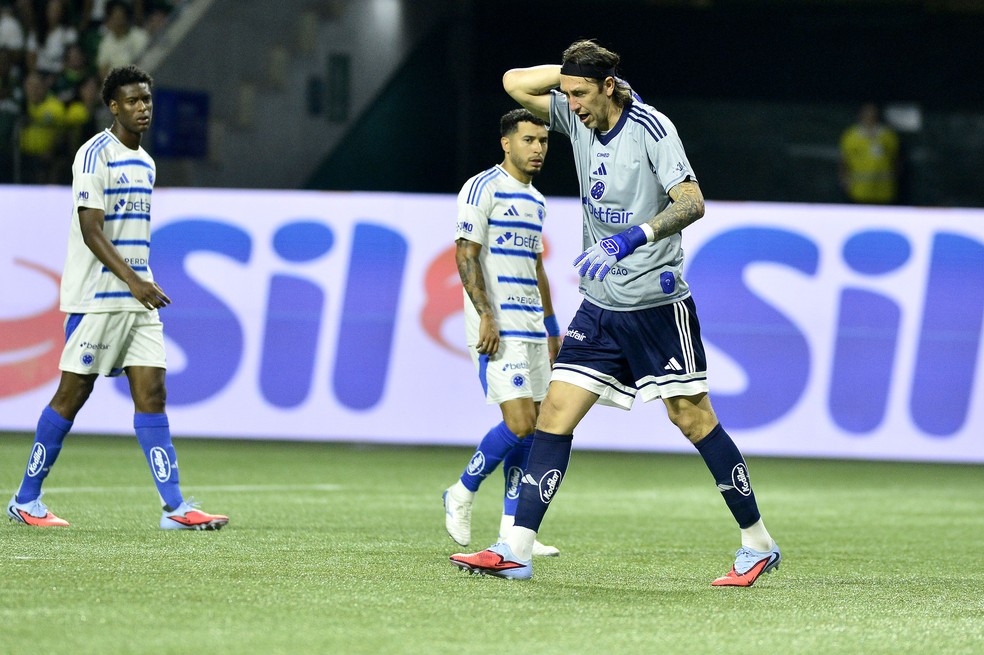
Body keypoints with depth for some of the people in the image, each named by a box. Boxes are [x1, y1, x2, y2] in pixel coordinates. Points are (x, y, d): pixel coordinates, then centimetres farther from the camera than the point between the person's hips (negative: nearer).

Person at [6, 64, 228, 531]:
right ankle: (26, 499, 11)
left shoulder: (144, 162, 15)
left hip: (137, 298, 7)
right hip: (95, 297, -7)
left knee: (151, 394, -2)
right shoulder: (95, 155, -10)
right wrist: (133, 281, -25)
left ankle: (174, 507, -7)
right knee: (72, 395, -1)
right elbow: (91, 230, -18)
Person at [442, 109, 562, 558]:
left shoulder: (535, 200, 18)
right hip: (499, 328, -8)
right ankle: (461, 496, 4)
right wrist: (486, 316, -20)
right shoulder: (484, 188, -7)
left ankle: (513, 528, 7)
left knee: (530, 428, 4)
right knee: (520, 423, -15)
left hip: (531, 328, 8)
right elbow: (465, 255, -12)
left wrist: (552, 327, 23)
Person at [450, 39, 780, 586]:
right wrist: (577, 70, 1)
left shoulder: (650, 127, -14)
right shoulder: (578, 118, 5)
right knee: (555, 413, -4)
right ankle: (516, 551, -7)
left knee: (693, 417, -2)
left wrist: (630, 239, -35)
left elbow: (692, 203, -22)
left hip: (657, 304, -6)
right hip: (600, 307, 6)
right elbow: (515, 83, 14)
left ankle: (759, 544, 10)